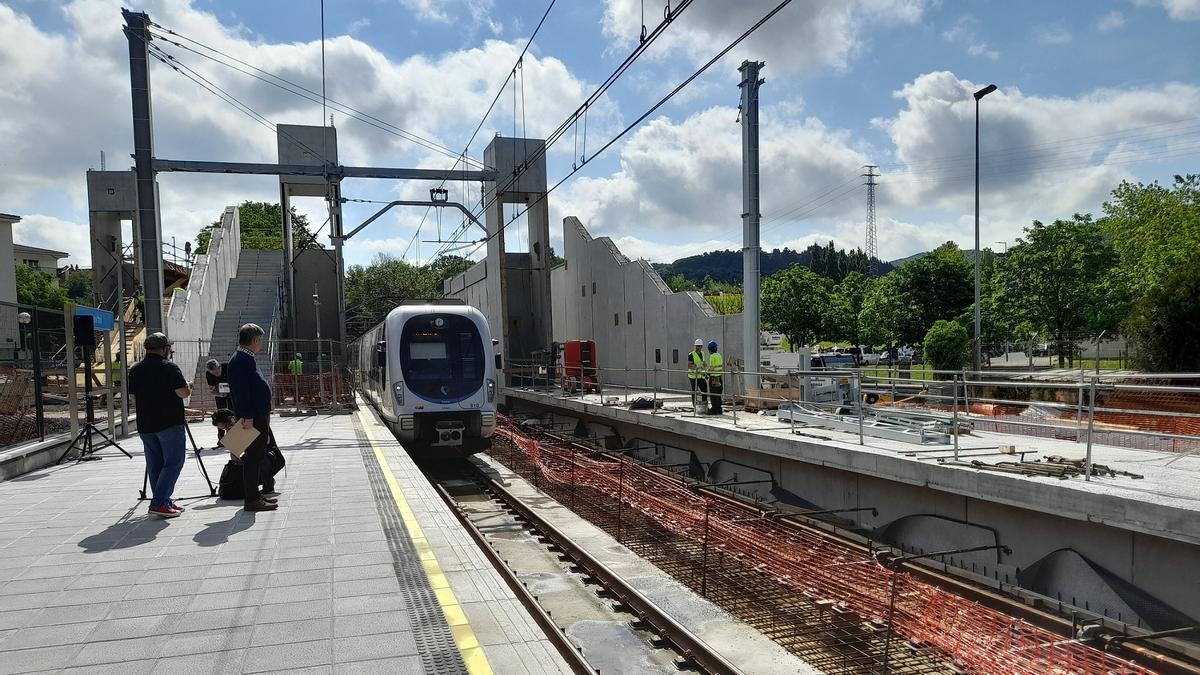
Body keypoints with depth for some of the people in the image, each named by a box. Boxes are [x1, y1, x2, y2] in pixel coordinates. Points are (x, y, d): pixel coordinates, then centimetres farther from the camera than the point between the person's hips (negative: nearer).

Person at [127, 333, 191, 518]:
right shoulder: (169, 368, -11)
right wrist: (188, 387, 5)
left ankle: (164, 502, 16)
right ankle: (159, 503, -11)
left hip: (145, 425, 7)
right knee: (173, 462, -2)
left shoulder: (135, 370, 8)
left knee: (154, 465, 11)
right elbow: (183, 393, -15)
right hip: (170, 424, -7)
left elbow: (134, 397, 15)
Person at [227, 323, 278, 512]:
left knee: (257, 456, 15)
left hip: (260, 416, 11)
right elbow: (241, 391, -22)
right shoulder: (240, 360, -15)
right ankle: (252, 500, -2)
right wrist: (247, 417, -24)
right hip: (252, 418, -11)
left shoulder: (247, 359, 17)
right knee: (253, 457, -7)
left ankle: (254, 494, 24)